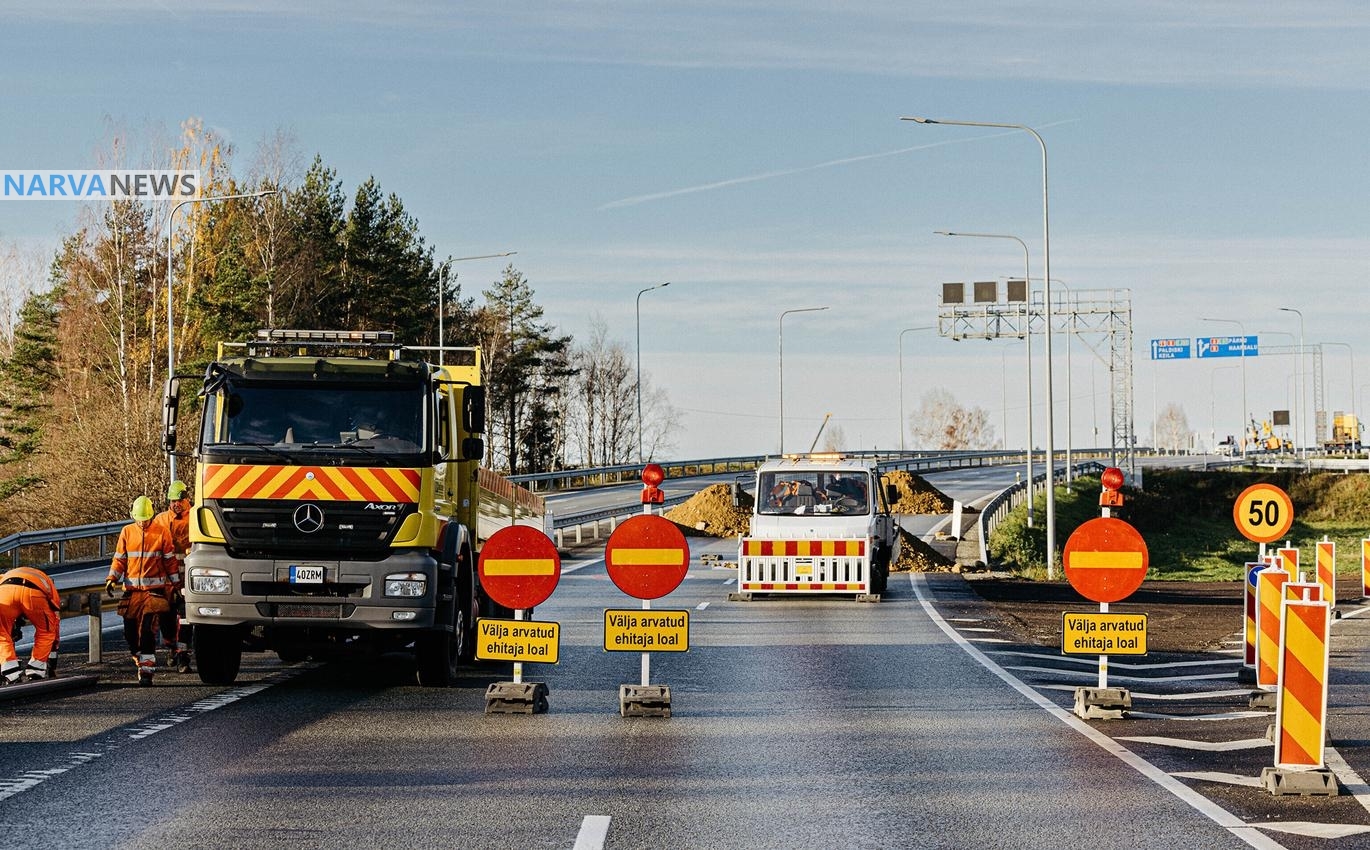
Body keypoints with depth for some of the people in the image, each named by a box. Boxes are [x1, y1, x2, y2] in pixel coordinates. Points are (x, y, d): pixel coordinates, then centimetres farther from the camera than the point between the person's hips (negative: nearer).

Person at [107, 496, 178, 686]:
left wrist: (175, 584, 10)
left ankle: (147, 670, -13)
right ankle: (141, 662, 22)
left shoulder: (161, 534, 1)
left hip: (154, 589, -3)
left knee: (148, 630, -13)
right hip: (131, 590, 3)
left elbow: (170, 561, 8)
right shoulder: (127, 532, 6)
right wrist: (112, 579, -6)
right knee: (130, 631, 2)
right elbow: (119, 559, 8)